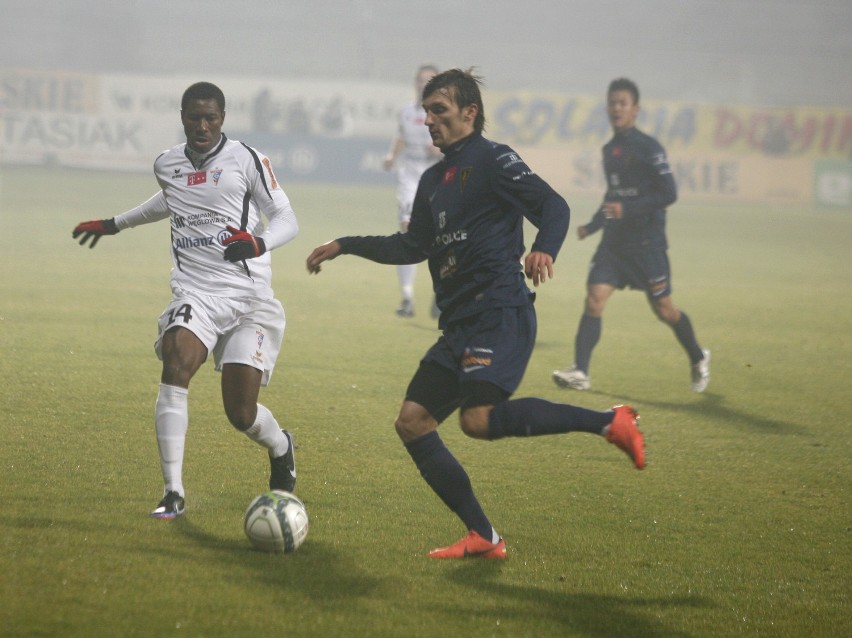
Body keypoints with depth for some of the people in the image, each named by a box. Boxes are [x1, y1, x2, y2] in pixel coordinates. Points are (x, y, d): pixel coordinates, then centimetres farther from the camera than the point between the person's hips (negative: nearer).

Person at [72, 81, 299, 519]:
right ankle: (173, 492, -24)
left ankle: (281, 449, 34)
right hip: (196, 294, 3)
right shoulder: (167, 165, 12)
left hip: (249, 297, -3)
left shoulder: (246, 160, -2)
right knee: (175, 365, -27)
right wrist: (115, 224, 46)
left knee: (241, 414, -6)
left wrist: (260, 243, -25)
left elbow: (286, 219, -3)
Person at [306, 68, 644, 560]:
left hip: (501, 314, -9)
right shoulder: (434, 180, 21)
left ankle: (608, 422, -17)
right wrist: (345, 246, 31)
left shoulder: (493, 160, -3)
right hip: (460, 323, 9)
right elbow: (414, 246, 33)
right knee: (412, 422, 2)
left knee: (478, 419, -27)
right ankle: (483, 537, 4)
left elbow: (554, 207, -14)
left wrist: (544, 249, -34)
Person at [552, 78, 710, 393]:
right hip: (614, 241, 6)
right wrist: (592, 225, 16)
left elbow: (668, 193, -15)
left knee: (663, 309, 4)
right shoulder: (609, 150, 12)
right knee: (594, 298, -10)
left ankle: (698, 359, 28)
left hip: (646, 242, -6)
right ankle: (580, 371, -13)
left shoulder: (648, 148, -11)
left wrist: (627, 209, -23)